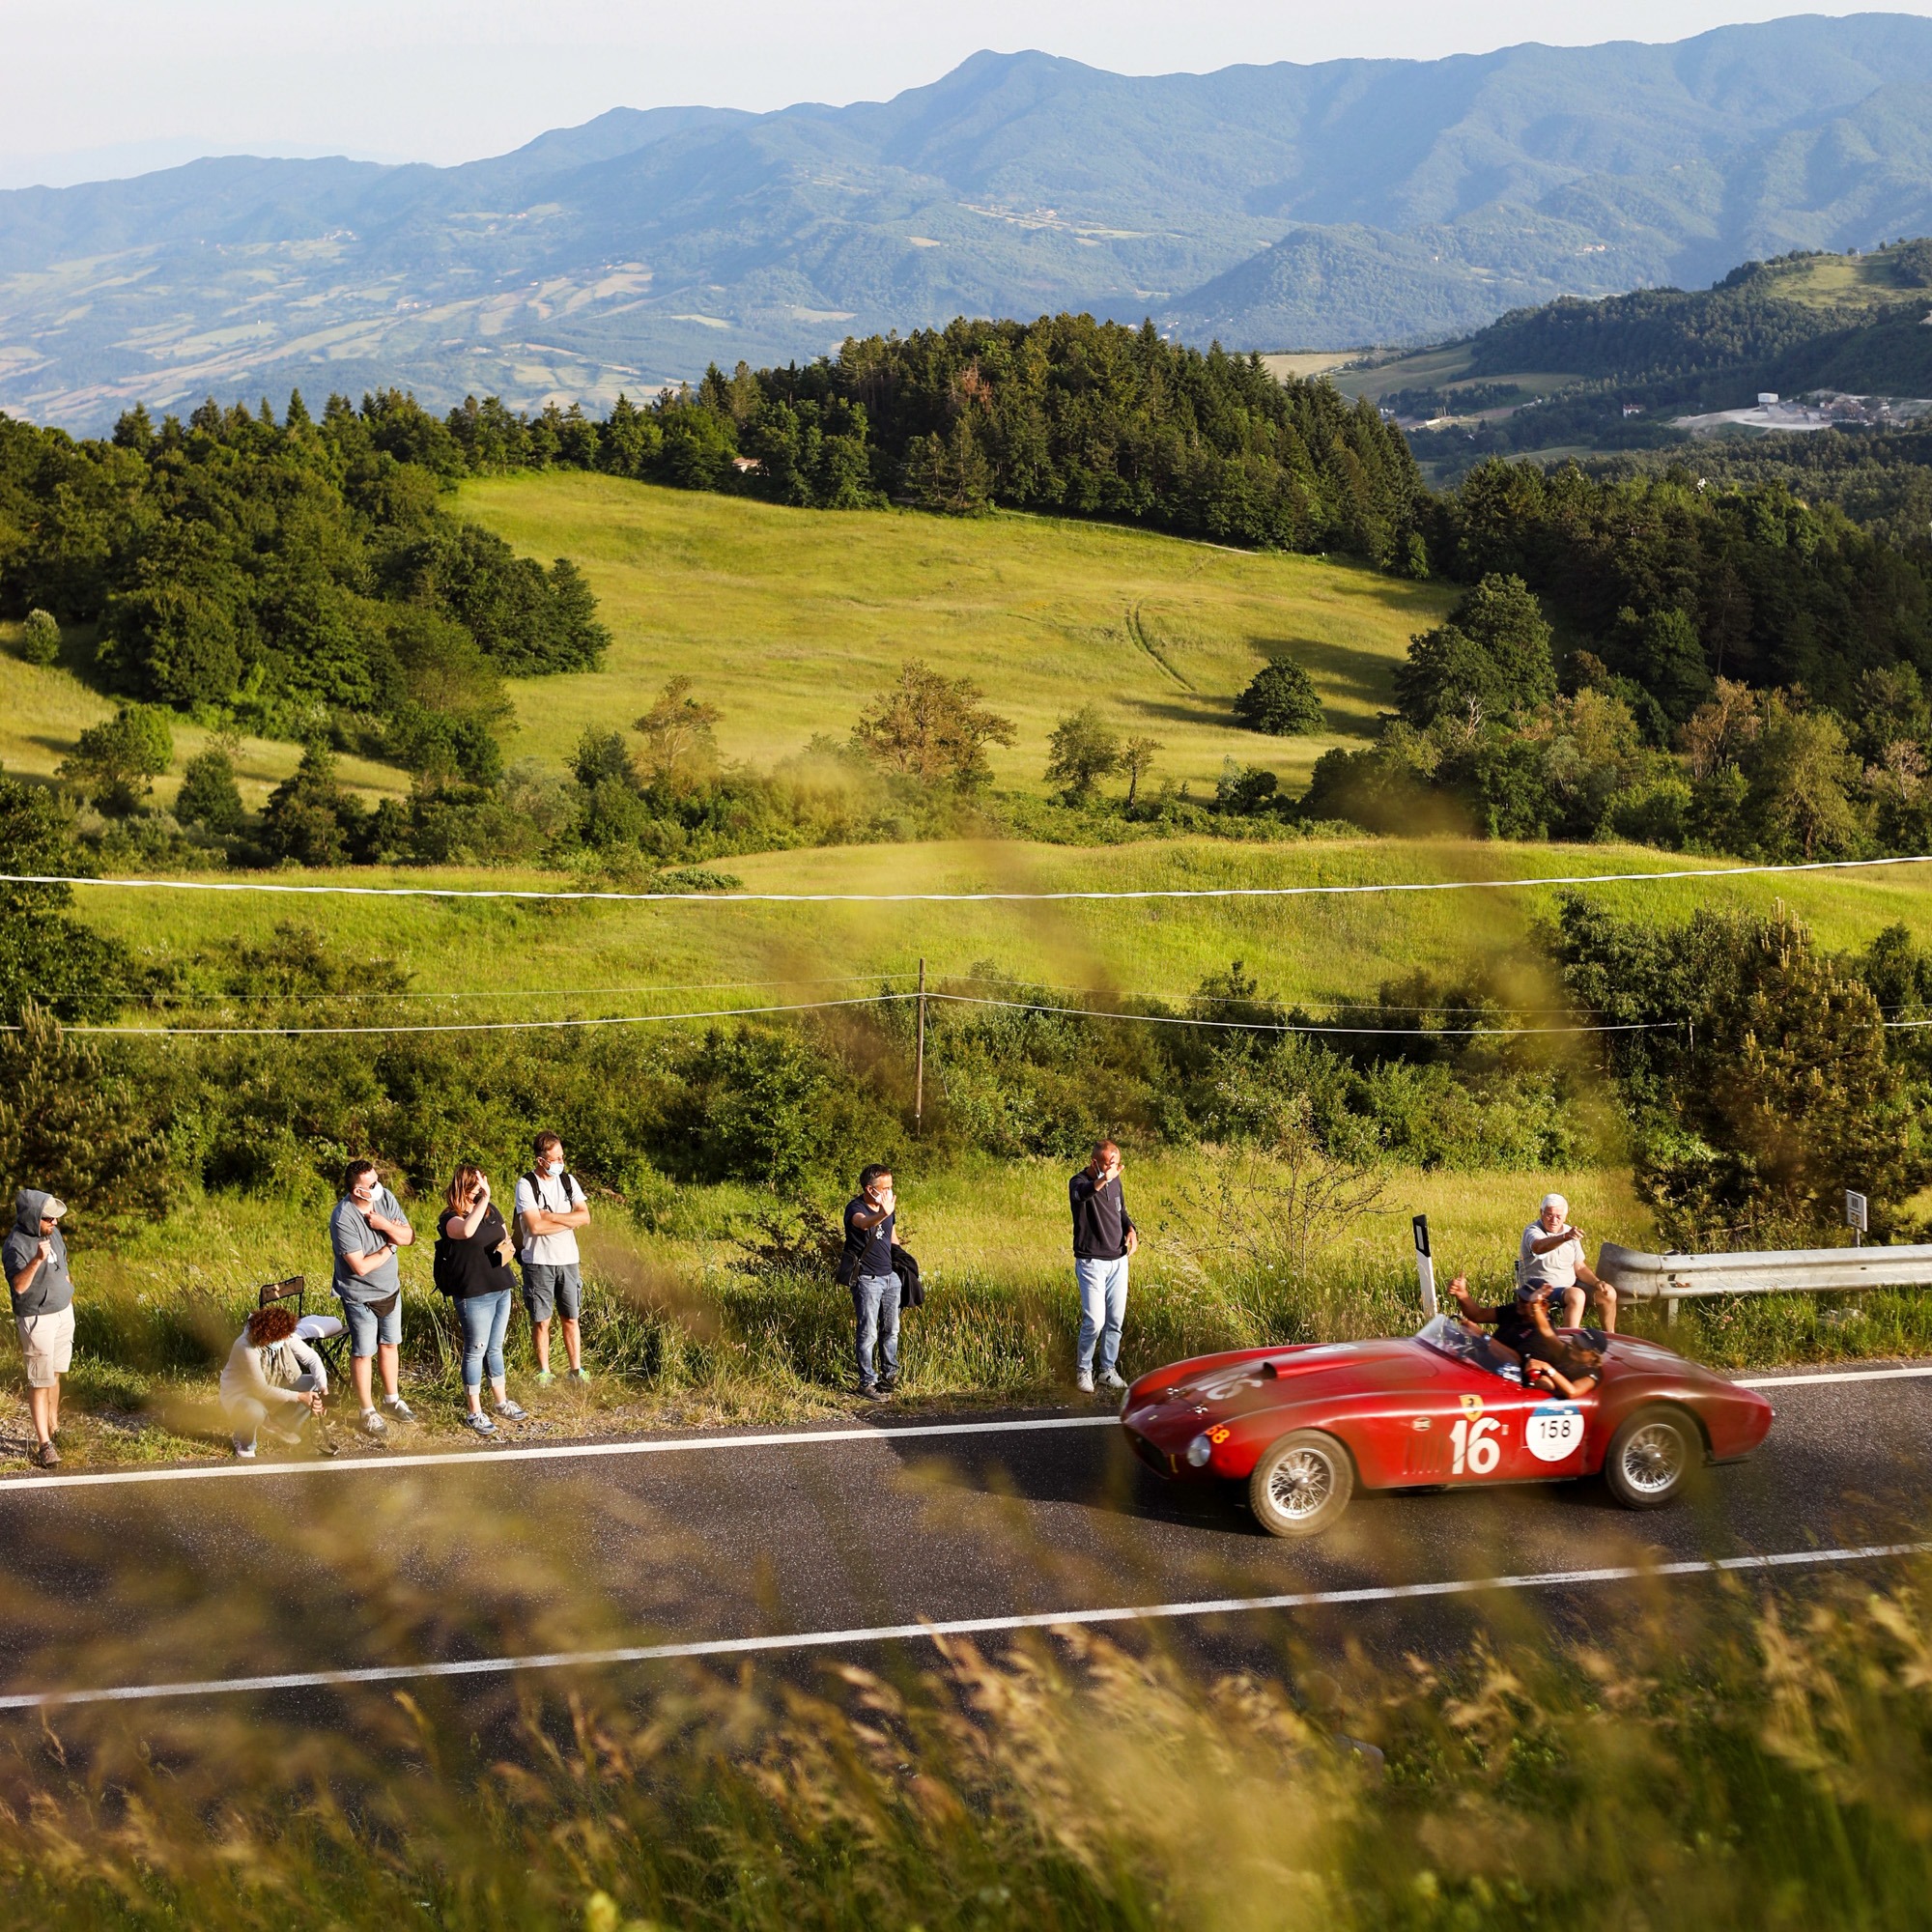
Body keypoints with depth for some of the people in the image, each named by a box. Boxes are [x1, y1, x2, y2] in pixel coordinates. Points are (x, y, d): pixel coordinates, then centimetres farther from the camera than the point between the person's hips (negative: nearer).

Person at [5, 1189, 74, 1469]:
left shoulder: (51, 1232, 2)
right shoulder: (16, 1245, -22)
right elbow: (19, 1285, -34)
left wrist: (68, 1291, 27)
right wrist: (36, 1260, -48)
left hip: (63, 1311, 7)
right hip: (37, 1318, -7)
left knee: (55, 1374, 15)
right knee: (39, 1381, -3)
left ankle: (54, 1427, 28)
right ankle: (43, 1443, 1)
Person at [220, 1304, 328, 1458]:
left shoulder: (286, 1337, -19)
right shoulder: (247, 1348, -34)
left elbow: (312, 1358, -12)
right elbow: (261, 1391, -32)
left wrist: (323, 1387, -30)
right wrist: (299, 1397, -33)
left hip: (276, 1388, 6)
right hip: (241, 1393, -6)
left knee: (313, 1385, -11)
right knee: (255, 1411, -40)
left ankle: (284, 1427, 11)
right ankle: (244, 1444, -4)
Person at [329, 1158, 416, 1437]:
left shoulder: (385, 1198, -10)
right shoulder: (343, 1219, -29)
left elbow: (409, 1237, -6)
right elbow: (360, 1267, -28)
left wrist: (384, 1225, -25)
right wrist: (390, 1247, -15)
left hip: (390, 1289, 6)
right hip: (360, 1296, -6)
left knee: (390, 1344, 20)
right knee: (363, 1353, 5)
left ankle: (392, 1398, 38)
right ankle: (367, 1412, 19)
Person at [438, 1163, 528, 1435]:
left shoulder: (491, 1209, 7)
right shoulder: (451, 1218, -15)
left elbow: (506, 1236, 20)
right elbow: (467, 1231, -38)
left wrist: (507, 1245, -4)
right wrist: (484, 1199, -38)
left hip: (501, 1290, 6)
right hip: (473, 1294, -6)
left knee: (495, 1348, 19)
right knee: (476, 1350, 2)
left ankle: (501, 1401, 31)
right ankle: (474, 1412, 12)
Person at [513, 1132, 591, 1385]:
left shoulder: (568, 1181, 6)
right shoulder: (526, 1185, -9)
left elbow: (585, 1217, -3)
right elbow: (535, 1226, -18)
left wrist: (550, 1216, -13)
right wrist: (569, 1221, -10)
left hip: (568, 1260, 4)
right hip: (538, 1262, -4)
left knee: (571, 1318, 8)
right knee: (541, 1320, 3)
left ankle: (576, 1370, 15)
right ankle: (543, 1371, 13)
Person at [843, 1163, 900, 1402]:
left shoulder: (888, 1206, 5)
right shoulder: (855, 1208, -18)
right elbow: (863, 1223, -43)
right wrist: (882, 1214, -62)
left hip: (890, 1276, 7)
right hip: (867, 1279, -7)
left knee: (891, 1330, 13)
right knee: (868, 1333, -4)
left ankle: (890, 1375, 26)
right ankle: (866, 1383, 3)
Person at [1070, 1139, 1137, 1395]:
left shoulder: (1115, 1181, 7)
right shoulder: (1079, 1182, -14)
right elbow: (1081, 1193, -40)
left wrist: (1131, 1230, 1)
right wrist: (1102, 1181, -62)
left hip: (1118, 1261, 6)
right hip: (1091, 1262, -6)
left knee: (1115, 1321, 9)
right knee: (1094, 1321, -12)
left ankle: (1109, 1371, 22)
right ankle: (1083, 1371, 8)